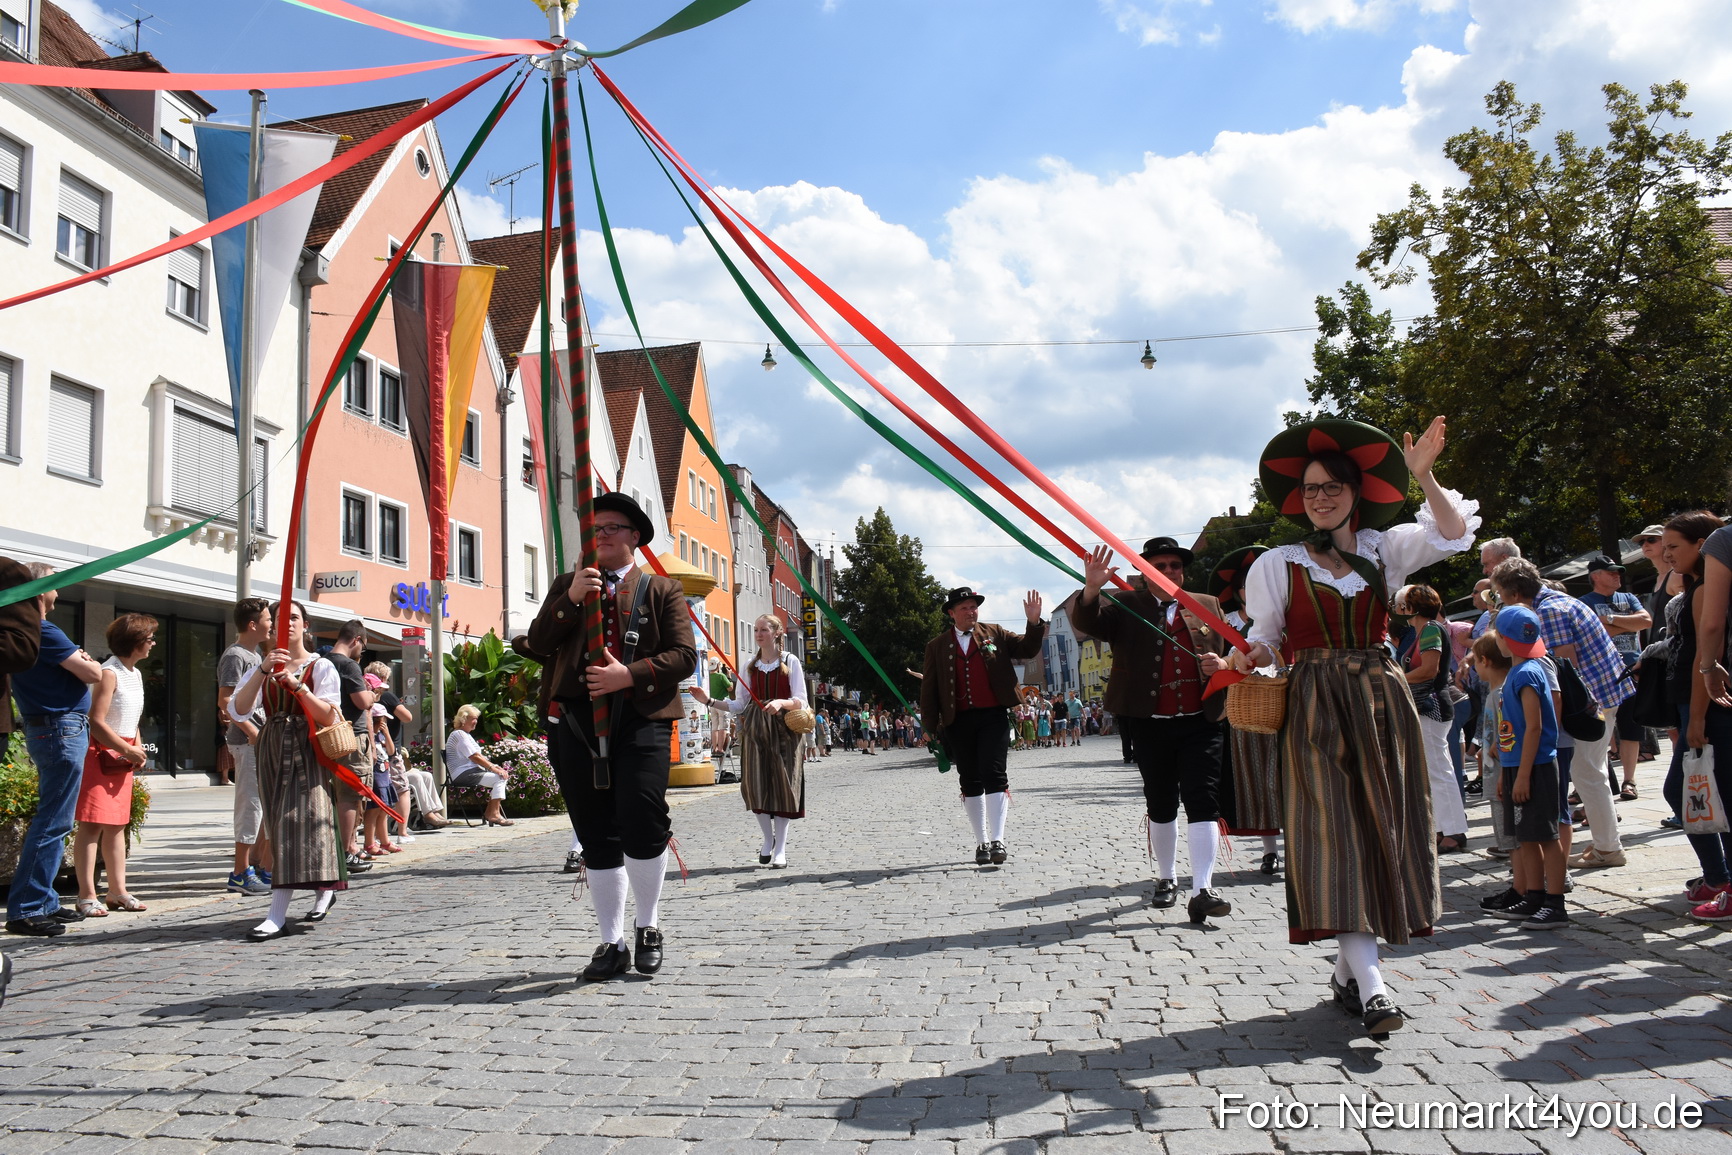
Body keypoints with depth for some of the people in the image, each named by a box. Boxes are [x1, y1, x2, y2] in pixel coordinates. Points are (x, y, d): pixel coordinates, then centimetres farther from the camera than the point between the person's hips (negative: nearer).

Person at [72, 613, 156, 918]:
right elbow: (96, 721, -20)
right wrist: (128, 750, -14)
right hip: (101, 753, -9)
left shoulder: (136, 674, 14)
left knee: (117, 824, 10)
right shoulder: (109, 673, -14)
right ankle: (87, 895, -8)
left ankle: (117, 891, 15)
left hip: (124, 756, 9)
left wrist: (137, 750, 6)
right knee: (93, 823, -9)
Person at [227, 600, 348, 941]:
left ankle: (277, 915, -18)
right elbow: (237, 710, -4)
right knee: (281, 827, 8)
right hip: (273, 750, 5)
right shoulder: (262, 668, 12)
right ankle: (325, 889, 27)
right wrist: (263, 670, -16)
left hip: (308, 752, -5)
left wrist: (297, 684, -20)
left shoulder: (321, 667, 1)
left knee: (297, 823, -14)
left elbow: (329, 717, -9)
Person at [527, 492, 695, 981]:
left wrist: (629, 674, -13)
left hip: (641, 717, -3)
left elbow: (683, 656, 1)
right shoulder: (566, 586, 21)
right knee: (597, 836, 5)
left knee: (642, 821, -16)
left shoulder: (663, 590, 12)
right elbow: (539, 642, 7)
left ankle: (649, 928, 7)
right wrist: (570, 600, -7)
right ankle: (612, 943, 16)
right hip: (577, 717, 3)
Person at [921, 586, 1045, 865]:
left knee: (994, 776, -11)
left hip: (992, 716, -2)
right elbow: (929, 688, 9)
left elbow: (1026, 649, 3)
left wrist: (1034, 623, -14)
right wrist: (931, 724, 2)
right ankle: (982, 842, 16)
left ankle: (997, 841, -10)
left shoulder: (994, 634, 9)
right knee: (970, 783, 7)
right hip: (958, 721, 2)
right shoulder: (937, 647, 9)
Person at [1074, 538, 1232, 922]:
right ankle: (1166, 878, 29)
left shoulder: (1207, 606, 12)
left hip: (1200, 722, 1)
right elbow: (1088, 623, -12)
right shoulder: (1126, 605, 4)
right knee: (1160, 805, 11)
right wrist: (1091, 589, -31)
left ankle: (1203, 890, -10)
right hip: (1151, 726, 0)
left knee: (1202, 801, -8)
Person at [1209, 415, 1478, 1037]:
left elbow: (1453, 533, -2)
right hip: (1316, 710, -3)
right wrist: (1238, 660, -20)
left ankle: (1347, 971, 16)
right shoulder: (1278, 564, 3)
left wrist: (1422, 475, -15)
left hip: (1383, 704, 3)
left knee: (1382, 833, 4)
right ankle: (1370, 985, -15)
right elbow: (1262, 640, 2)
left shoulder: (1384, 549, 10)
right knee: (1335, 835, -11)